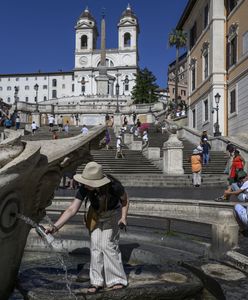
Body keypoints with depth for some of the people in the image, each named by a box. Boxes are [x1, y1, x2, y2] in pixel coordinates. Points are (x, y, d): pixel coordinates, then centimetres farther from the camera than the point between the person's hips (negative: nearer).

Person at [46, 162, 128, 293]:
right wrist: (55, 226, -38)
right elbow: (72, 209, -29)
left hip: (112, 215, -3)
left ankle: (118, 280, 8)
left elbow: (125, 201, -13)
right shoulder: (84, 188, -29)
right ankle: (97, 282, 15)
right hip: (95, 215, 3)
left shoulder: (114, 186, -35)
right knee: (95, 246, 0)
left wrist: (123, 217, -26)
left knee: (107, 245, -10)